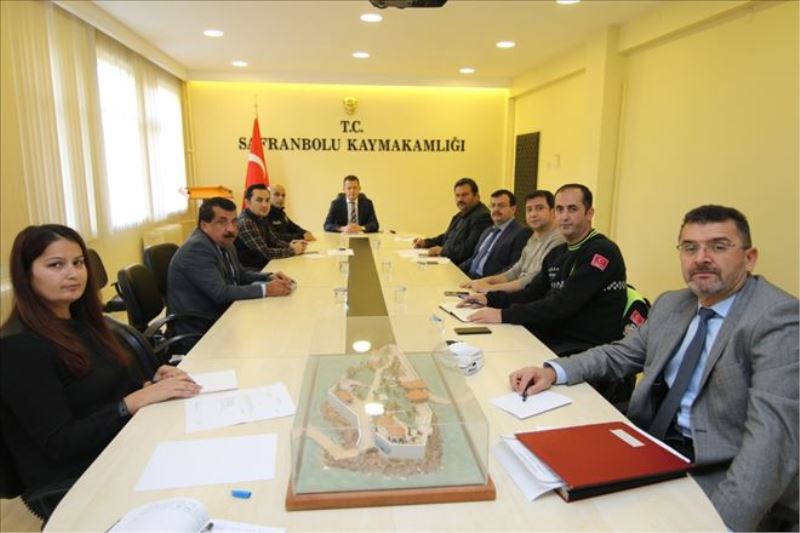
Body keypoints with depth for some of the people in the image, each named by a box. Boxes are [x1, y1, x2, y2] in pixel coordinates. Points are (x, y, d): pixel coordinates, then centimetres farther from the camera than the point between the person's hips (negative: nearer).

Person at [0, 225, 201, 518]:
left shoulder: (82, 321, 7)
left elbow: (113, 388, 7)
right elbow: (60, 445, -20)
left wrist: (153, 383, -12)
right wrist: (137, 400, -25)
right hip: (72, 487, -7)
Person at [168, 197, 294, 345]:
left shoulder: (224, 243, 5)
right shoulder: (196, 249, -21)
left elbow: (240, 274, 16)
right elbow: (221, 293, -27)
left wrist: (270, 277, -2)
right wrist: (265, 289, -26)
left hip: (222, 318, 8)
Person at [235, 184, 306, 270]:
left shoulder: (261, 219, 7)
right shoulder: (244, 223, -21)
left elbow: (274, 241, 13)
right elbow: (266, 253, -23)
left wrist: (290, 245, -6)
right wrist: (292, 250, -13)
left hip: (264, 267, 8)